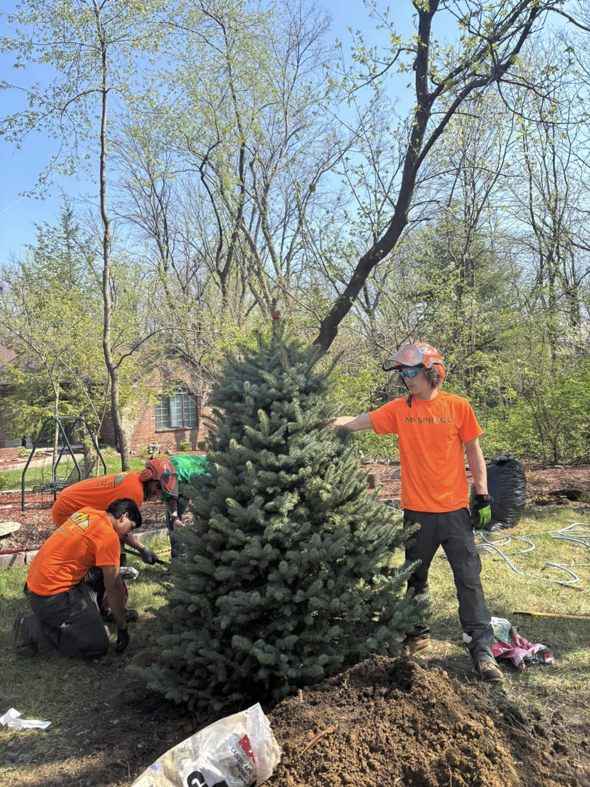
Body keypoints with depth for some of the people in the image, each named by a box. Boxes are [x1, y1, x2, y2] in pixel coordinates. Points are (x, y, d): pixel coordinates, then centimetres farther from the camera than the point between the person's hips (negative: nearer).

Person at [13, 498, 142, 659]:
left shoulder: (87, 512, 6)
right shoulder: (109, 536, -17)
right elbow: (113, 587, -14)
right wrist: (122, 628, -4)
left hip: (39, 582, 10)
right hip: (50, 595, -9)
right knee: (97, 646, -6)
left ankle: (87, 617, 14)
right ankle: (31, 627, 0)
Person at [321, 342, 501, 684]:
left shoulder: (457, 406, -4)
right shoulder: (399, 409, 0)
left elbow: (474, 452, 1)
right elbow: (358, 421, -7)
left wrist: (483, 496, -1)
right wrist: (328, 423, -22)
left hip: (454, 508, -2)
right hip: (417, 510, 2)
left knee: (469, 577, 1)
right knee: (416, 577, 16)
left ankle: (483, 649, 12)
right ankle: (419, 633, 35)